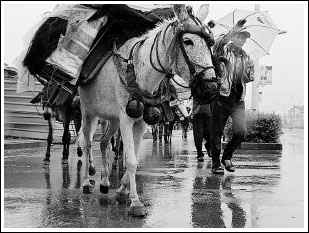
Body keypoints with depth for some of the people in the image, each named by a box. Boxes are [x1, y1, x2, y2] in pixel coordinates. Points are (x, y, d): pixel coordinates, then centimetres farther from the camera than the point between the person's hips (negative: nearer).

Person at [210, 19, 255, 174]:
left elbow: (248, 78, 27)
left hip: (238, 101, 4)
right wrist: (232, 32, -31)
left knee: (240, 132, -12)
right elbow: (218, 45, -24)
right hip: (221, 98, -4)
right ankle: (216, 163, 17)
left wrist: (250, 74, 7)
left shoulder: (245, 57, 17)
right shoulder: (224, 51, 1)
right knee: (217, 132, 2)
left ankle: (227, 157, 12)